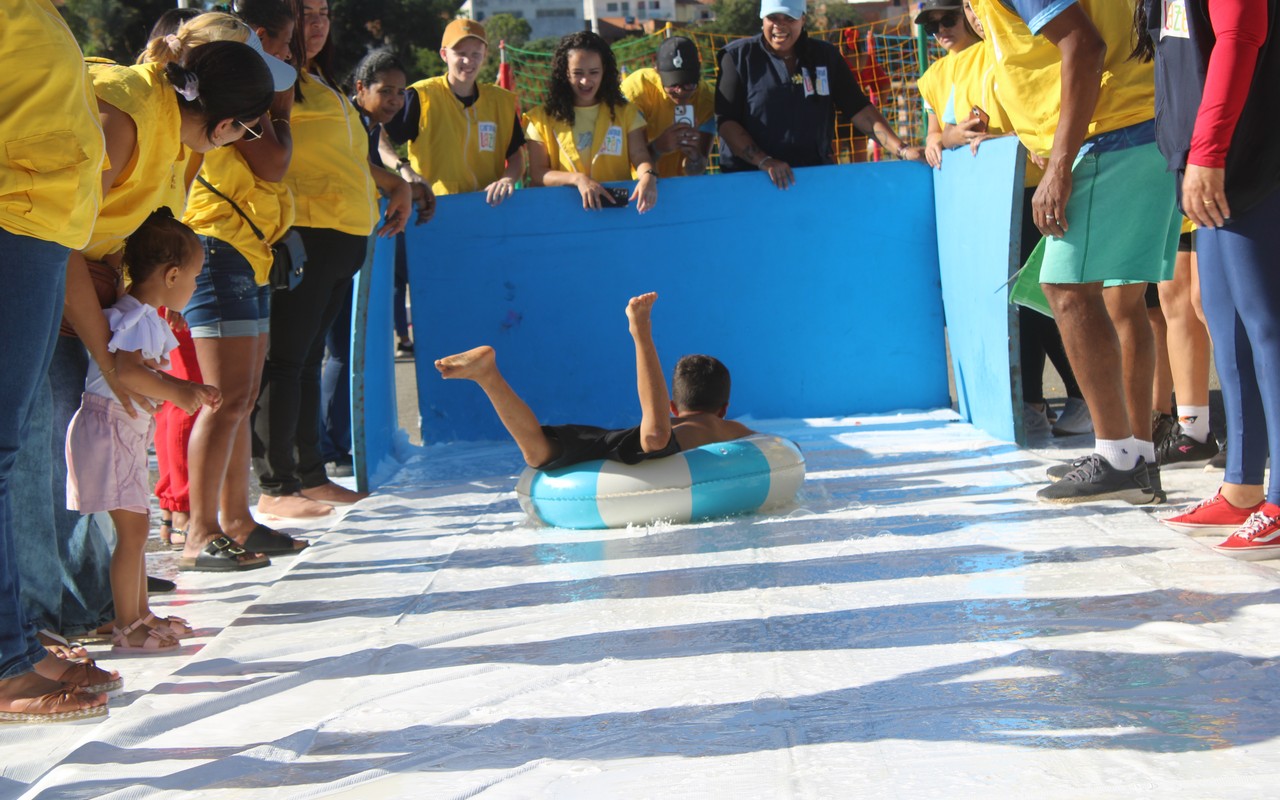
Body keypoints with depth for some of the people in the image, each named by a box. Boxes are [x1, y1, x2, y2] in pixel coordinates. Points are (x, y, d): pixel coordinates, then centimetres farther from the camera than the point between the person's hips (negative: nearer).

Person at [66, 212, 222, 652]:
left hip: (129, 433, 11)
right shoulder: (135, 316, -18)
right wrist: (177, 394, -23)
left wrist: (191, 390, 14)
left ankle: (140, 614, 26)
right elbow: (128, 372, -31)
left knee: (135, 529, 16)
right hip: (109, 430, -11)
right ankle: (126, 628, -3)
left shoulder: (150, 318, 15)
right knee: (132, 529, -8)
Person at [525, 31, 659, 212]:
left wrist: (648, 176, -22)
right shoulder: (544, 117, 7)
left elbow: (640, 156, 1)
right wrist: (577, 179, -16)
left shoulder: (625, 111, 11)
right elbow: (537, 174, 1)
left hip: (618, 203, 1)